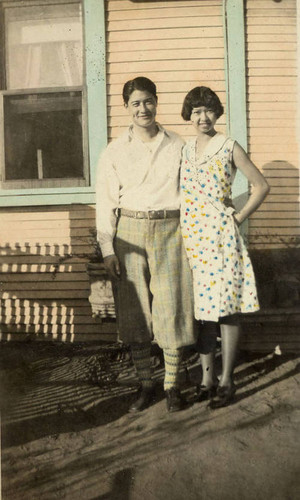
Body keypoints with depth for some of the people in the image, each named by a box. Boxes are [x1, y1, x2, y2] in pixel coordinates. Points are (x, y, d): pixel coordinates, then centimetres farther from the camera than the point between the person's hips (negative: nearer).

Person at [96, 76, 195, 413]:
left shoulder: (178, 146, 6)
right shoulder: (114, 152, 5)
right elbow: (106, 202, 3)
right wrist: (107, 250, -4)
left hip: (169, 232, 0)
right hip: (129, 233, 1)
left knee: (171, 306, 0)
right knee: (134, 309, 3)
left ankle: (172, 385, 15)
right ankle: (145, 385, 17)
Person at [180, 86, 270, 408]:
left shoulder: (229, 148, -3)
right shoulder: (183, 150, 11)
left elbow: (261, 186, 0)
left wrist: (238, 218, -4)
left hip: (220, 236, -5)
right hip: (191, 237, 5)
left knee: (226, 308, 0)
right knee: (201, 308, 9)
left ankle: (226, 381, 11)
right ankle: (207, 378, 20)